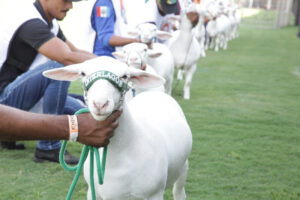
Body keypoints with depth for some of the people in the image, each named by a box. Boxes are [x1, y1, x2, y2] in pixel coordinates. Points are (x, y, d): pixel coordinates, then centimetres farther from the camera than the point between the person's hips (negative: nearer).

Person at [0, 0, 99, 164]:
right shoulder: (30, 23, -23)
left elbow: (76, 52, 12)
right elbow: (67, 58, -35)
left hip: (23, 92, 10)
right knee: (59, 69, -30)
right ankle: (49, 147, -20)